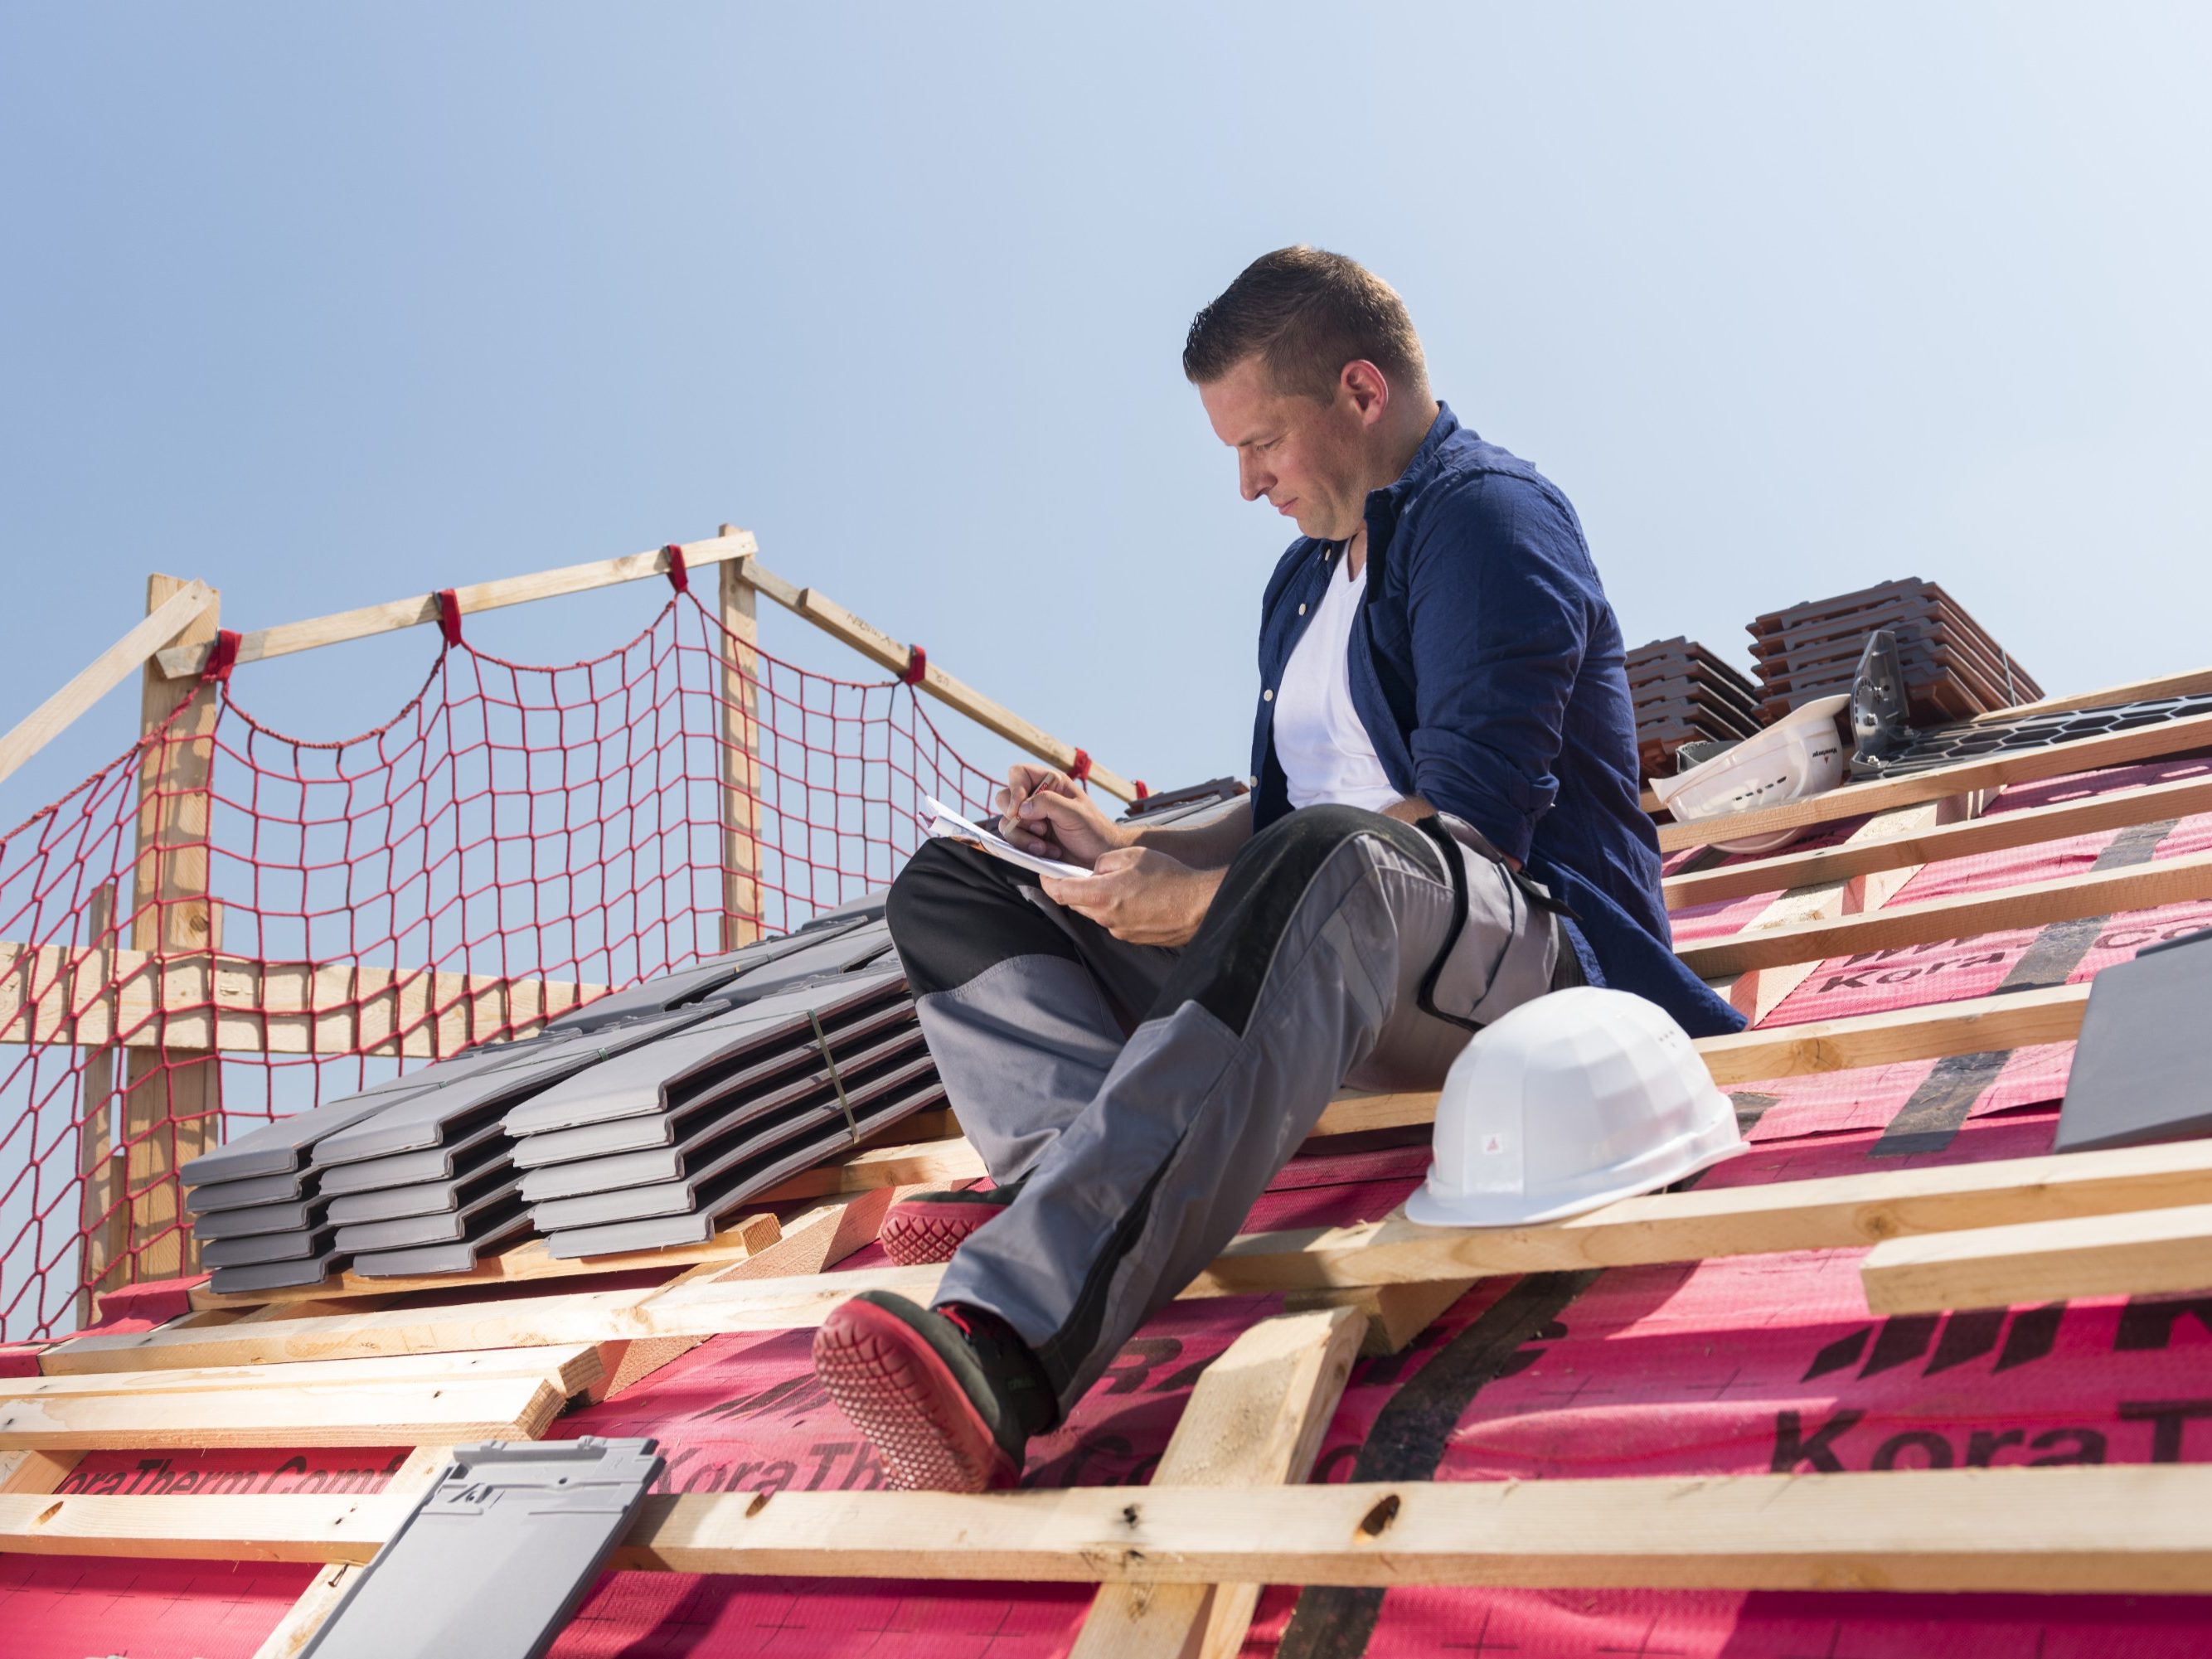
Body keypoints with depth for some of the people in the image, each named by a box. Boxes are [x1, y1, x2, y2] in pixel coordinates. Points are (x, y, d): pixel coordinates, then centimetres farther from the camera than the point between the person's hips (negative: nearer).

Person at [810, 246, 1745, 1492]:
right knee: (949, 888, 3)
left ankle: (1011, 1342, -59)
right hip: (1331, 977, 9)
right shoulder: (1307, 578, 23)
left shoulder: (1491, 514, -5)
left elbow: (1474, 820, -18)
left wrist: (1209, 899, -20)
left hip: (1528, 957, -9)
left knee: (1330, 869, -44)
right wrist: (1128, 849, 9)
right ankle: (1076, 1177, -29)